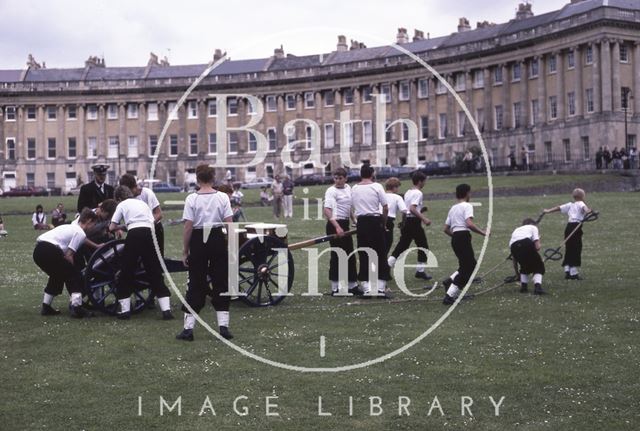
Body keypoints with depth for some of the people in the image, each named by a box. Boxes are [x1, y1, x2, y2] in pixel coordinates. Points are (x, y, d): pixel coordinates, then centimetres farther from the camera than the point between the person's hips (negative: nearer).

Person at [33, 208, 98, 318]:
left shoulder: (70, 227, 28)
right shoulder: (81, 233, 1)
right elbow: (68, 256, -4)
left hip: (38, 250, 9)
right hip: (50, 251, -9)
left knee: (58, 275, 27)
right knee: (75, 276, 5)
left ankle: (46, 307, 25)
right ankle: (76, 308, -5)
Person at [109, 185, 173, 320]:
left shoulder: (122, 205, 15)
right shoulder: (142, 203, 27)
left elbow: (112, 227, 10)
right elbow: (153, 224, 18)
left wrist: (121, 227, 31)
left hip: (134, 234, -4)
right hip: (149, 233, 4)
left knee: (126, 273, 10)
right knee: (155, 273, 8)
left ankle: (125, 310, 11)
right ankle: (166, 309, 1)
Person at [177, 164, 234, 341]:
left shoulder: (192, 199, -7)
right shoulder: (223, 197, -2)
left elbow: (188, 227, -8)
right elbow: (229, 224, -4)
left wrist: (185, 250, 0)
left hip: (198, 241, -1)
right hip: (218, 239, 1)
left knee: (196, 283, 6)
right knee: (221, 281, 10)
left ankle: (188, 328, 7)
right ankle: (223, 325, 7)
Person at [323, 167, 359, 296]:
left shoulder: (348, 188, 11)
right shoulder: (331, 191, -12)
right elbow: (326, 210, -24)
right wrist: (337, 227, -32)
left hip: (345, 224, 8)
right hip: (335, 225, -8)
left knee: (350, 256, 13)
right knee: (337, 256, -5)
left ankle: (352, 286, 24)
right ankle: (335, 288, 2)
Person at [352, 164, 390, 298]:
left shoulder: (354, 189, 6)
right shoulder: (376, 186, -5)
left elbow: (353, 207, 5)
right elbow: (385, 208, -6)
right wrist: (384, 223, 7)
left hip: (361, 222, 3)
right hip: (375, 221, -3)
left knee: (363, 256, 7)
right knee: (380, 255, 4)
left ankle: (367, 289, 4)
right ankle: (381, 288, 2)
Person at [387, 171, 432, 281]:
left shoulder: (408, 192, 15)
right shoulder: (418, 193, -11)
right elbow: (412, 208, -23)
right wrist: (424, 219, -25)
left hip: (406, 221, 8)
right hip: (414, 222, -8)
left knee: (401, 246, 8)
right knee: (423, 247, 6)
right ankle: (420, 271, 9)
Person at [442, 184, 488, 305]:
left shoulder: (453, 208, 20)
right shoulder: (467, 206, -3)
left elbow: (446, 229, 19)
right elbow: (469, 224, -19)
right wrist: (483, 232, -11)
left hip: (455, 238, 9)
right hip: (463, 237, -9)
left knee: (471, 264, 20)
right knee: (467, 268, -5)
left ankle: (450, 281, 8)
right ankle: (449, 296, -12)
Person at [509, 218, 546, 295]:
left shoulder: (516, 230, 41)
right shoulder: (533, 227, 28)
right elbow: (537, 247, 9)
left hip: (513, 246, 4)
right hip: (526, 243, -4)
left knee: (524, 266, 32)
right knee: (538, 266, 14)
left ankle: (523, 286, 23)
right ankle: (537, 287, -5)